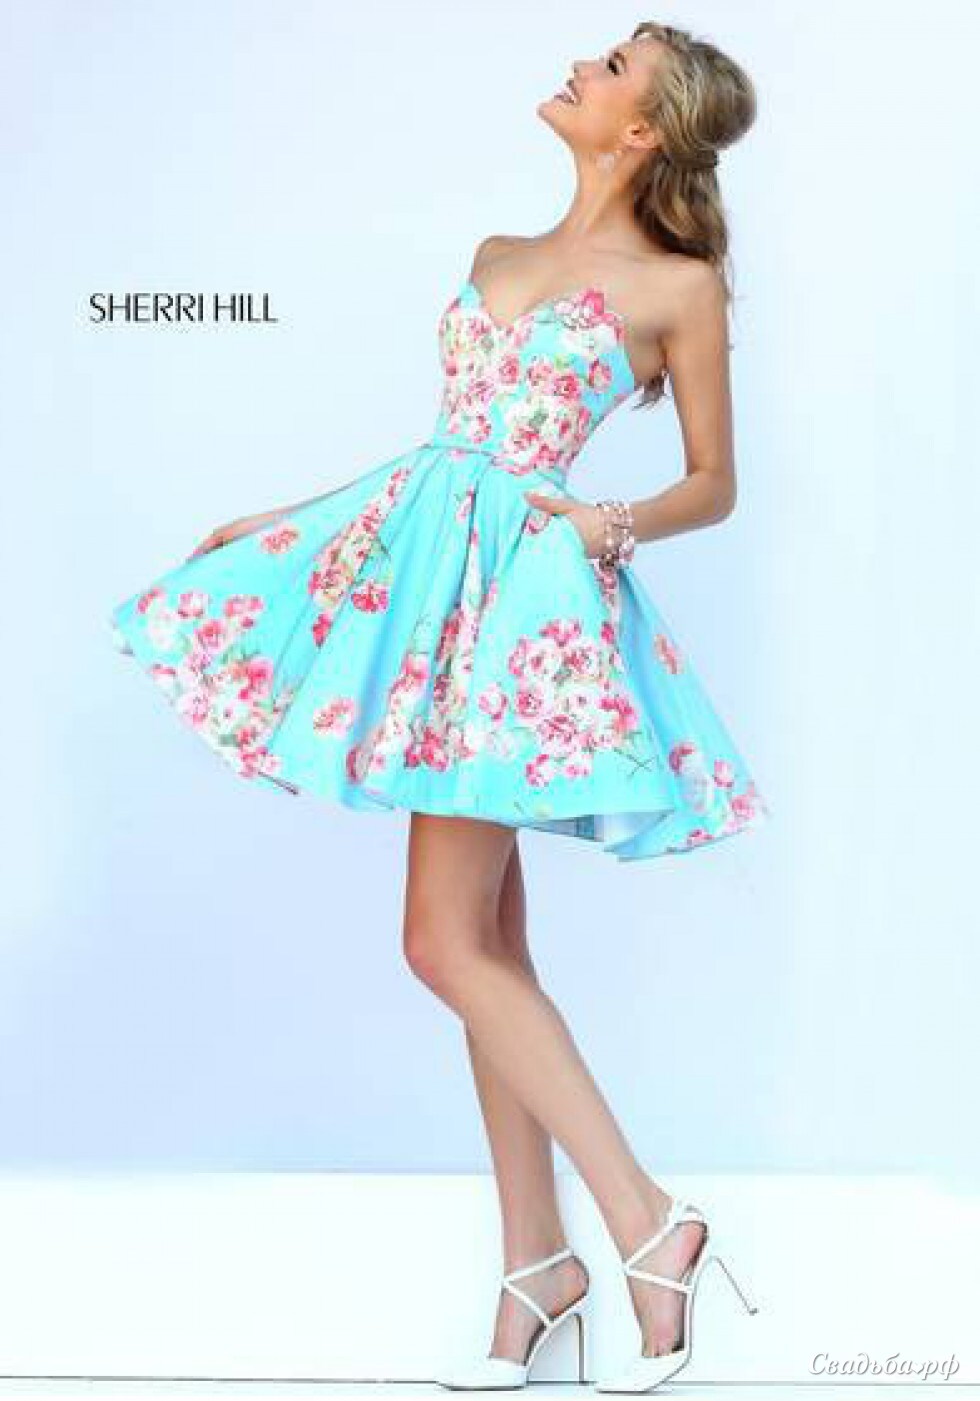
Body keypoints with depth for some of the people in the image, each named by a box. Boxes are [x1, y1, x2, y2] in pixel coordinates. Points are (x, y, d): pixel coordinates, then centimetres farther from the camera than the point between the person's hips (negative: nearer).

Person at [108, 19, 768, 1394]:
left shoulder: (680, 284, -1)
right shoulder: (497, 256, 17)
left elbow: (715, 482, 4)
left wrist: (621, 523, -16)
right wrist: (279, 517, 22)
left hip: (525, 588, -7)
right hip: (424, 559, 7)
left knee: (451, 945, -10)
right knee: (489, 942, 7)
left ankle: (648, 1225, 2)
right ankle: (538, 1260, 18)